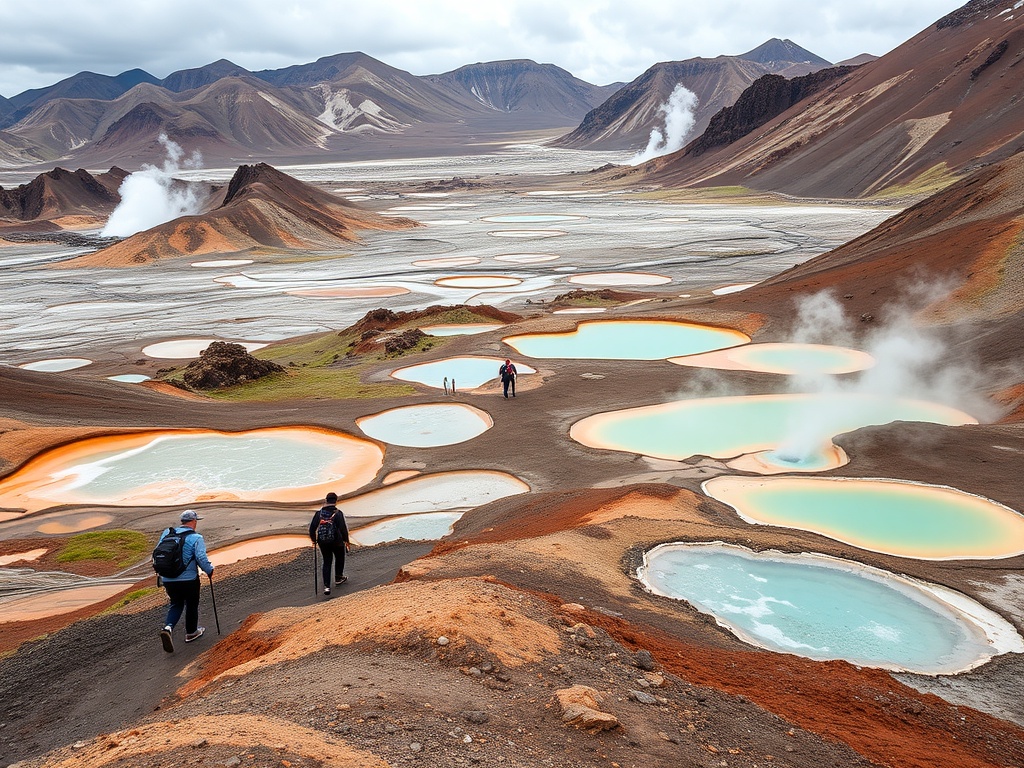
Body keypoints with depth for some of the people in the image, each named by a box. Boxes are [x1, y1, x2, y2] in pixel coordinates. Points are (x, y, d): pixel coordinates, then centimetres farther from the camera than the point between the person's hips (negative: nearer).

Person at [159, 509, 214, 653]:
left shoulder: (167, 533, 3)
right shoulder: (196, 538, -13)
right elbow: (201, 558, -20)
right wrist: (209, 570, -2)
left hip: (168, 579, 5)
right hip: (188, 579, -4)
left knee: (176, 604, 19)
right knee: (192, 605, 16)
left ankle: (168, 627, -5)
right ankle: (191, 632, 30)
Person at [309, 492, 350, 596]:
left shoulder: (319, 513, -2)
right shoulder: (338, 513, -13)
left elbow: (312, 527, 1)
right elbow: (343, 528, -15)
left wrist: (314, 539, 15)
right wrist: (346, 540, -2)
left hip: (322, 542, 3)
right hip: (336, 541, -3)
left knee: (327, 562, 10)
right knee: (339, 558, 23)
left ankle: (326, 586, -1)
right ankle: (339, 577, 38)